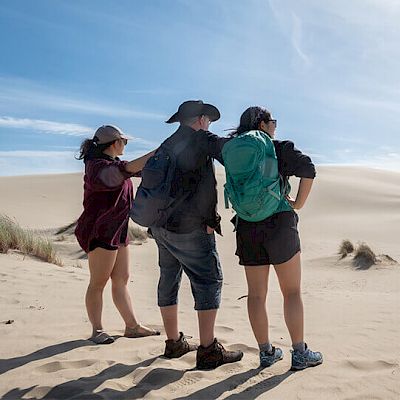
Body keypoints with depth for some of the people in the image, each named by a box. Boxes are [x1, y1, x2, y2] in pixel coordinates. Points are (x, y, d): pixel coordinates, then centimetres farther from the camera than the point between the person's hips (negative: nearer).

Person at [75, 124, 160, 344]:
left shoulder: (112, 163, 17)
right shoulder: (97, 166, -15)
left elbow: (138, 169, 22)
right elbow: (127, 169, -31)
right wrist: (156, 152, -30)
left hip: (118, 232, 10)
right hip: (100, 232, -10)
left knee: (121, 280, 11)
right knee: (98, 282, -1)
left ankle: (132, 326, 17)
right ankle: (97, 330, 9)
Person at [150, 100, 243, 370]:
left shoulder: (168, 145, 19)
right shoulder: (200, 138, -4)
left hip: (161, 224, 9)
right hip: (189, 226, -9)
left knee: (169, 279, 13)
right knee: (209, 280, -4)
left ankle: (174, 342, 24)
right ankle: (208, 350, -4)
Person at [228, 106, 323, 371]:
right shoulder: (280, 148, -3)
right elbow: (308, 169, -15)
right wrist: (298, 203, -7)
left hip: (247, 227, 5)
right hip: (279, 222, -4)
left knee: (256, 294, 9)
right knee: (292, 291, 6)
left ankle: (266, 352, 18)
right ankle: (300, 353, 11)